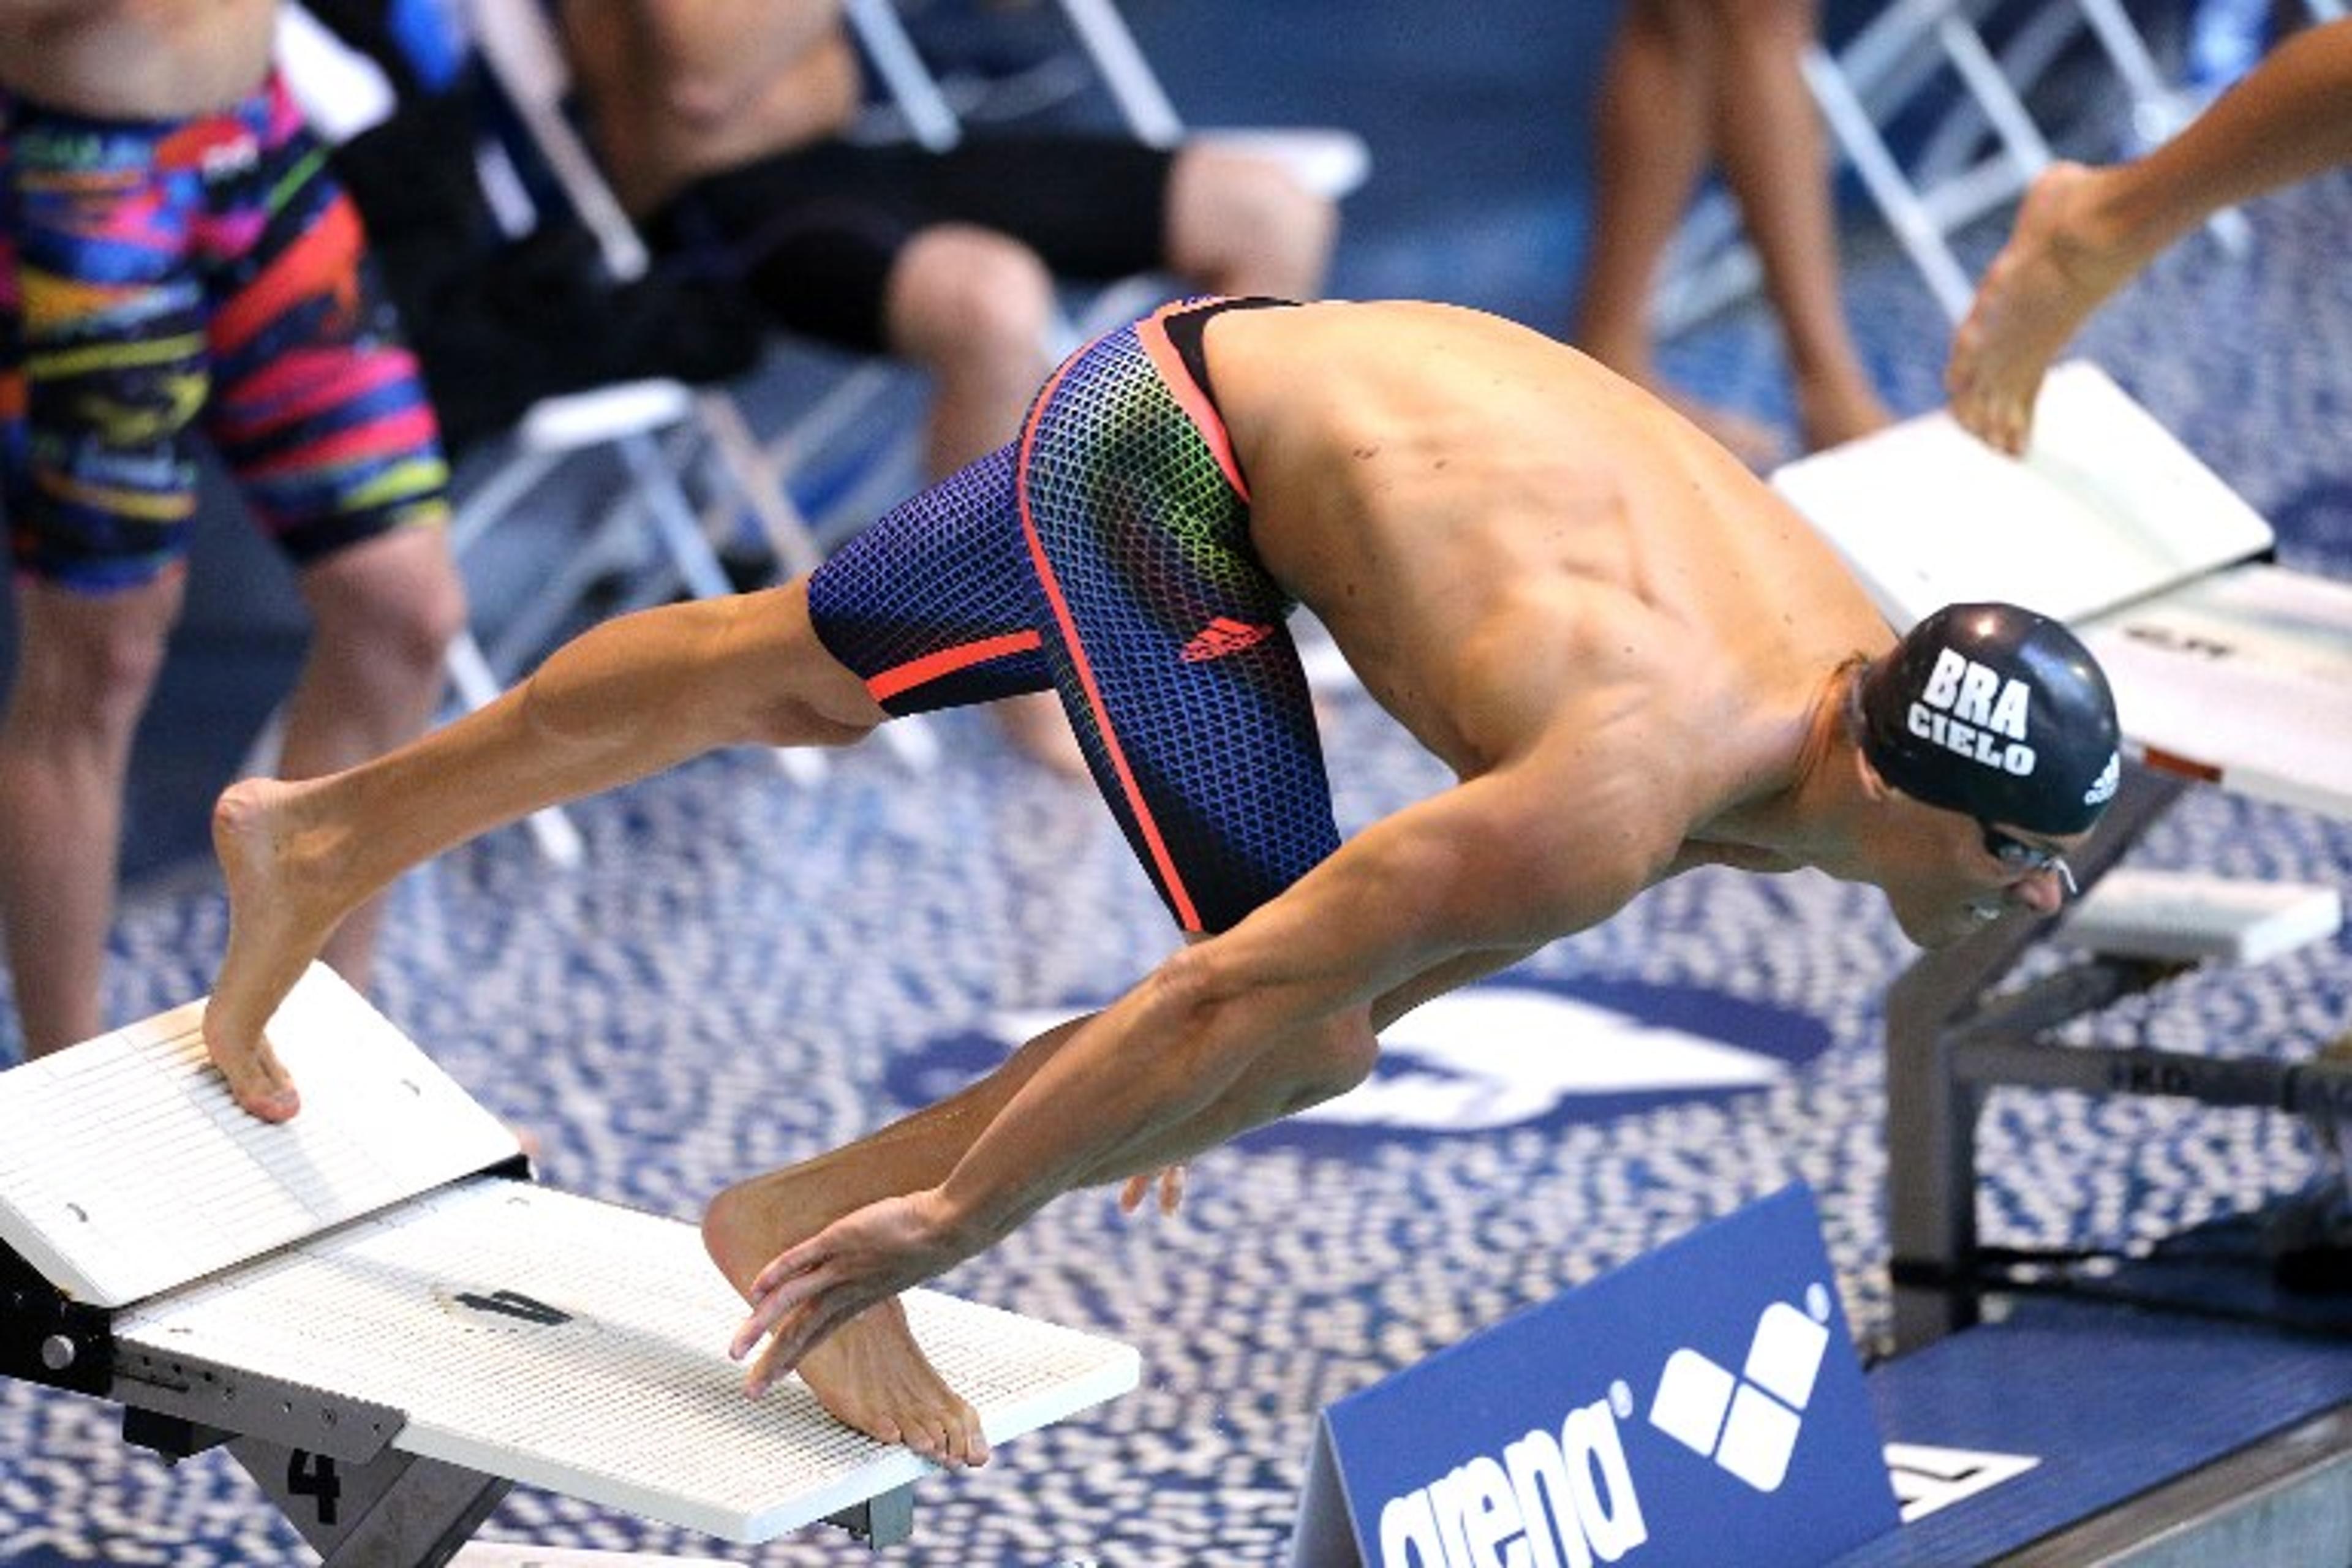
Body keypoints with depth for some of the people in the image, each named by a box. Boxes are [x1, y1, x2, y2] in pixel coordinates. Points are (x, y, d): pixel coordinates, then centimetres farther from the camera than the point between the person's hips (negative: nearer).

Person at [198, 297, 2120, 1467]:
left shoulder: (1868, 668, -8)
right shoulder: (1623, 796, -35)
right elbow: (1254, 979, -32)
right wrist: (945, 1219, -26)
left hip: (1271, 373, 8)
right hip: (1166, 452, -8)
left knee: (799, 672, 22)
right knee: (1298, 1039, -17)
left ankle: (319, 838, 39)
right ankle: (808, 1224, -4)